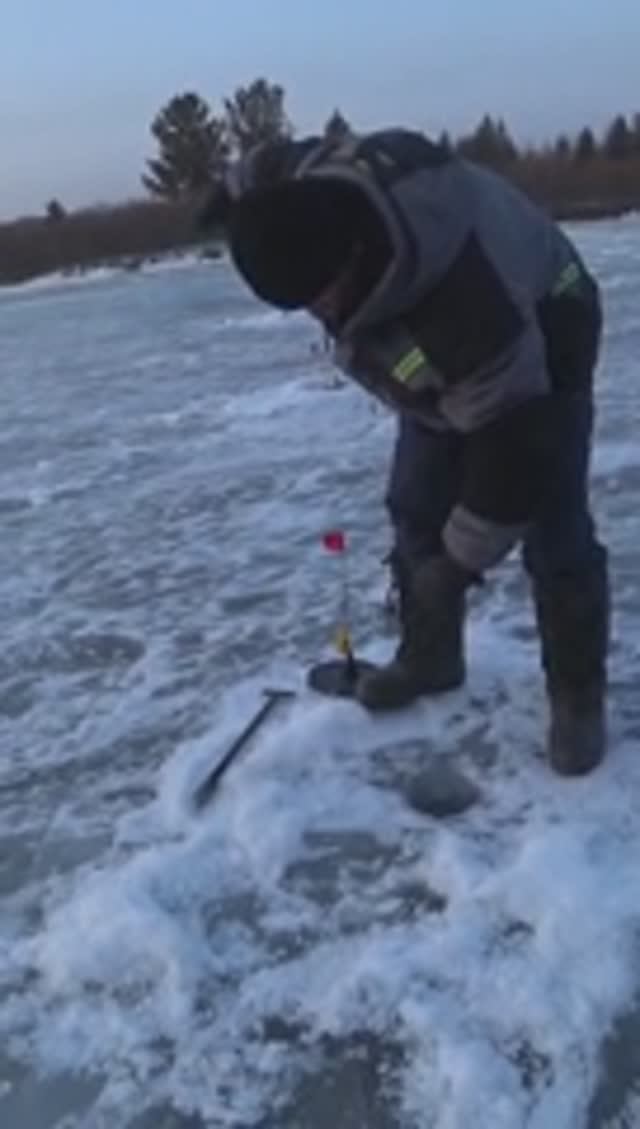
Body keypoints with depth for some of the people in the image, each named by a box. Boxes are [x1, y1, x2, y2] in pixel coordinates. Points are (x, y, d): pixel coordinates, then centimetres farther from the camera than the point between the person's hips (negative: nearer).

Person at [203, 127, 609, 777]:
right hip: (436, 367, 7)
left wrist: (462, 559, -25)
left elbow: (514, 453, -37)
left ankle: (578, 695, 7)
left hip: (541, 351, -7)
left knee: (552, 532, -9)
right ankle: (429, 657, 23)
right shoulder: (285, 188, -28)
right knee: (415, 508, 6)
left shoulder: (465, 308, -48)